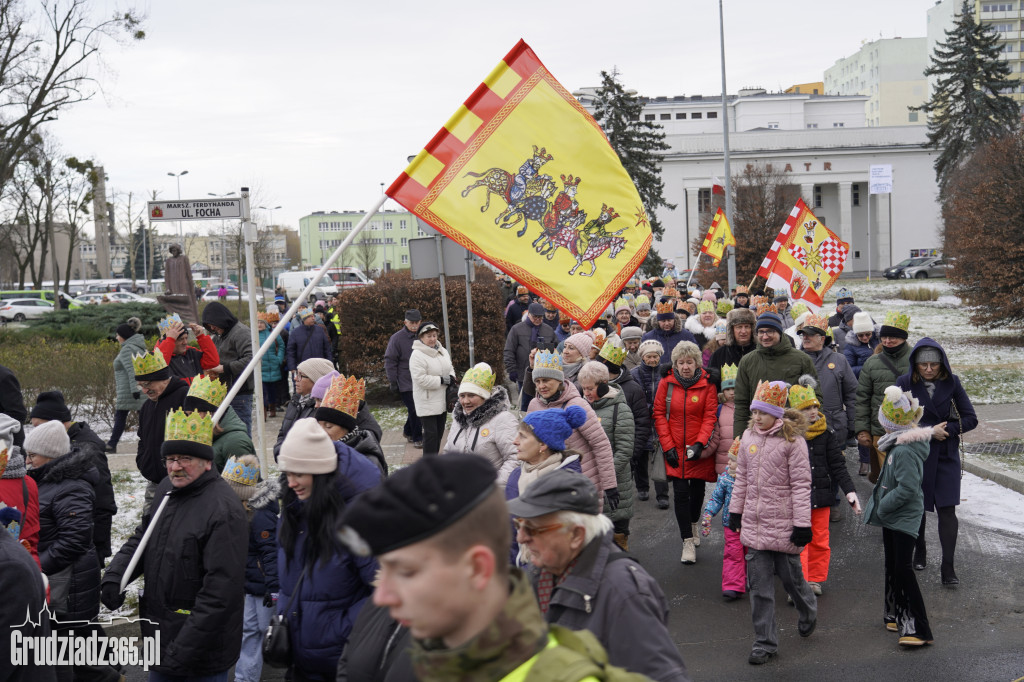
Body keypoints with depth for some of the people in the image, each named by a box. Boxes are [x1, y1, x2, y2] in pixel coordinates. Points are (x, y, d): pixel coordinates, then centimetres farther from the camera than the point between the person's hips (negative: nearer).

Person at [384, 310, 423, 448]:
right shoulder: (397, 338, -8)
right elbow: (390, 361, -6)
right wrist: (393, 381, -8)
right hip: (406, 383, -5)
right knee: (414, 410, -5)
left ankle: (408, 431, 32)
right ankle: (417, 438, 9)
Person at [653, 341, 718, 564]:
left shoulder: (707, 384, -5)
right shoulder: (666, 383, -4)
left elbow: (710, 416, -6)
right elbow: (659, 415, -1)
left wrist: (700, 443, -17)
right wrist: (668, 446, -7)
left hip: (699, 450, 0)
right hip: (676, 449, 0)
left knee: (697, 490, 14)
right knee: (681, 493, -5)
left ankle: (693, 525, 42)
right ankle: (688, 542, 1)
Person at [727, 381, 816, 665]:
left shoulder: (792, 440, -11)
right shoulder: (748, 437, 6)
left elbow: (801, 484, -11)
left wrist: (802, 523, -13)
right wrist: (735, 511, 16)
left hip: (783, 523, -5)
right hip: (754, 522, 5)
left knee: (790, 576, 9)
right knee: (759, 584, 4)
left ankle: (808, 610, 43)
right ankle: (765, 642, 12)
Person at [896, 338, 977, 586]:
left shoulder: (951, 382, -2)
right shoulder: (905, 383, -7)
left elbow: (970, 419, 0)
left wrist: (946, 430, -13)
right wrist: (929, 431, -16)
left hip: (947, 455, 0)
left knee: (947, 509, -6)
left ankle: (948, 567, -4)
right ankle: (920, 551, 35)